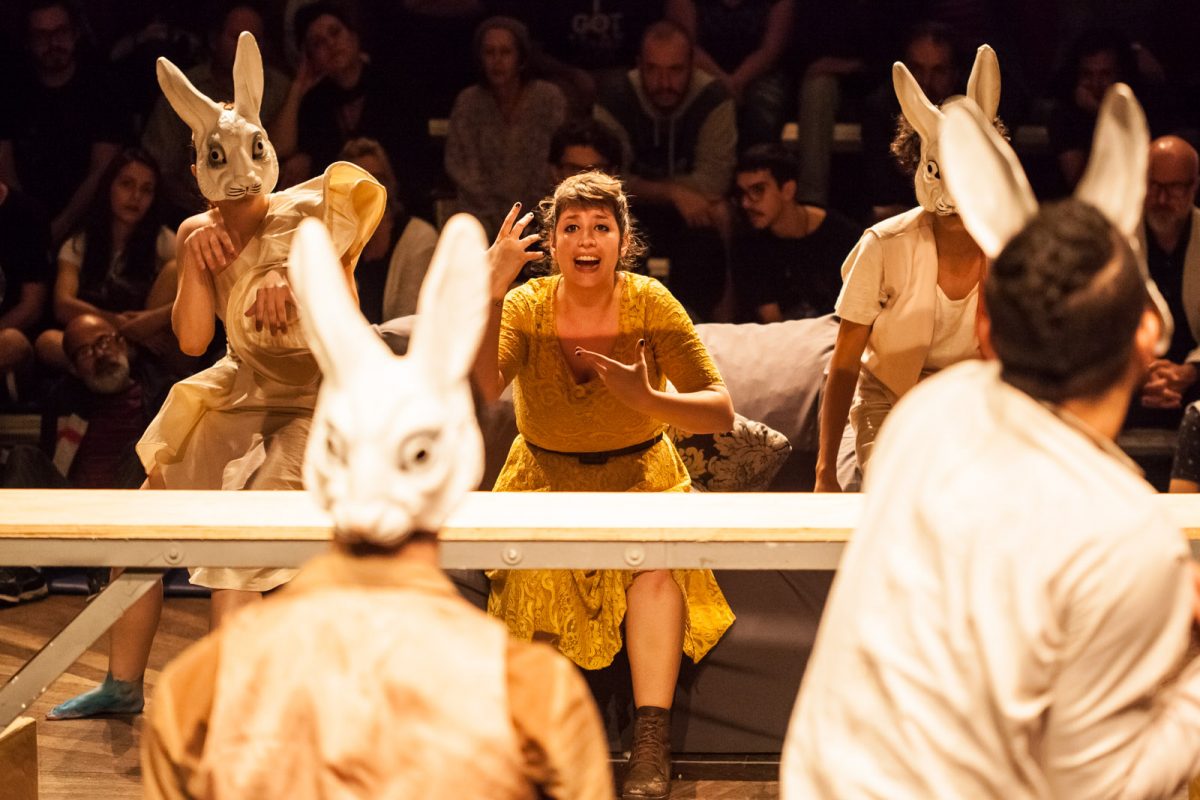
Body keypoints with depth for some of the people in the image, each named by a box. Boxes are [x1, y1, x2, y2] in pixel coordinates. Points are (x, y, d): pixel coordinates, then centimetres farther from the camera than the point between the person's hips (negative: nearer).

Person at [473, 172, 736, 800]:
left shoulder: (649, 305, -9)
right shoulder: (528, 307, -8)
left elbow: (721, 412, -14)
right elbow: (479, 393, -27)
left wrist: (647, 400, -32)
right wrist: (492, 292, -34)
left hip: (639, 472, -1)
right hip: (544, 477, 1)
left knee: (656, 555, -31)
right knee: (539, 565, -29)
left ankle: (651, 749, -36)